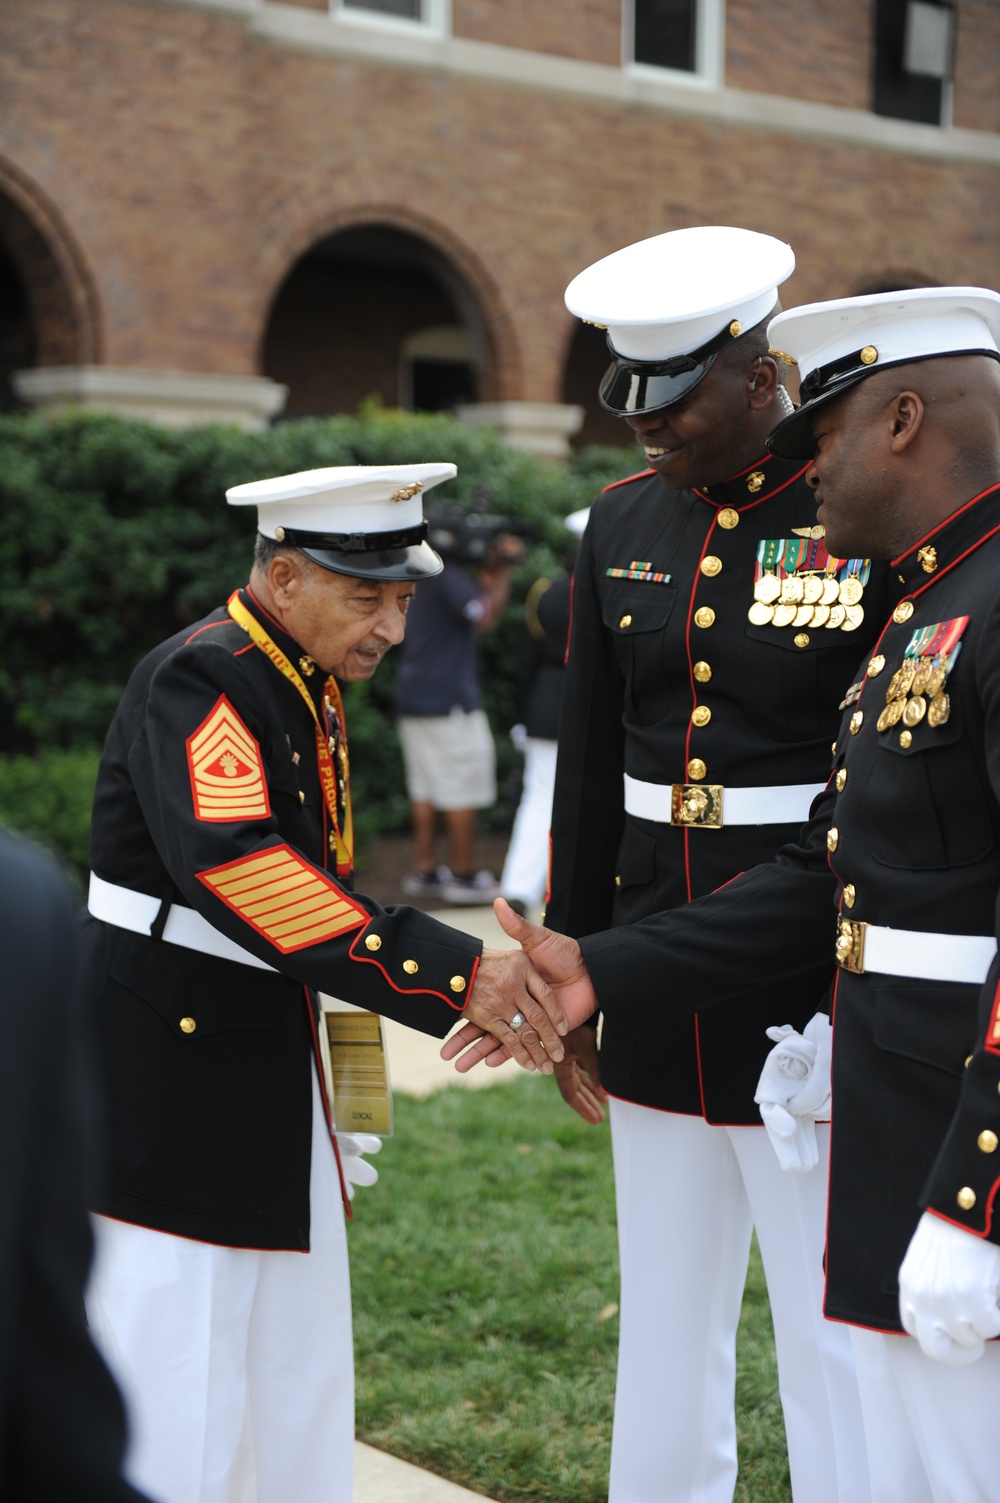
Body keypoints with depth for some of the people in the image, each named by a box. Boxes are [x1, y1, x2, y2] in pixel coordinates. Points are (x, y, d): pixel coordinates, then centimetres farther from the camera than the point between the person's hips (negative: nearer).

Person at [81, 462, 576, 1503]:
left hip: (266, 1083, 9)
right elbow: (238, 869, -34)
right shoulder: (197, 680, -19)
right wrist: (454, 977, -38)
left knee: (298, 1413, 15)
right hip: (166, 1094, -9)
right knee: (171, 1402, -3)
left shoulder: (309, 687, 10)